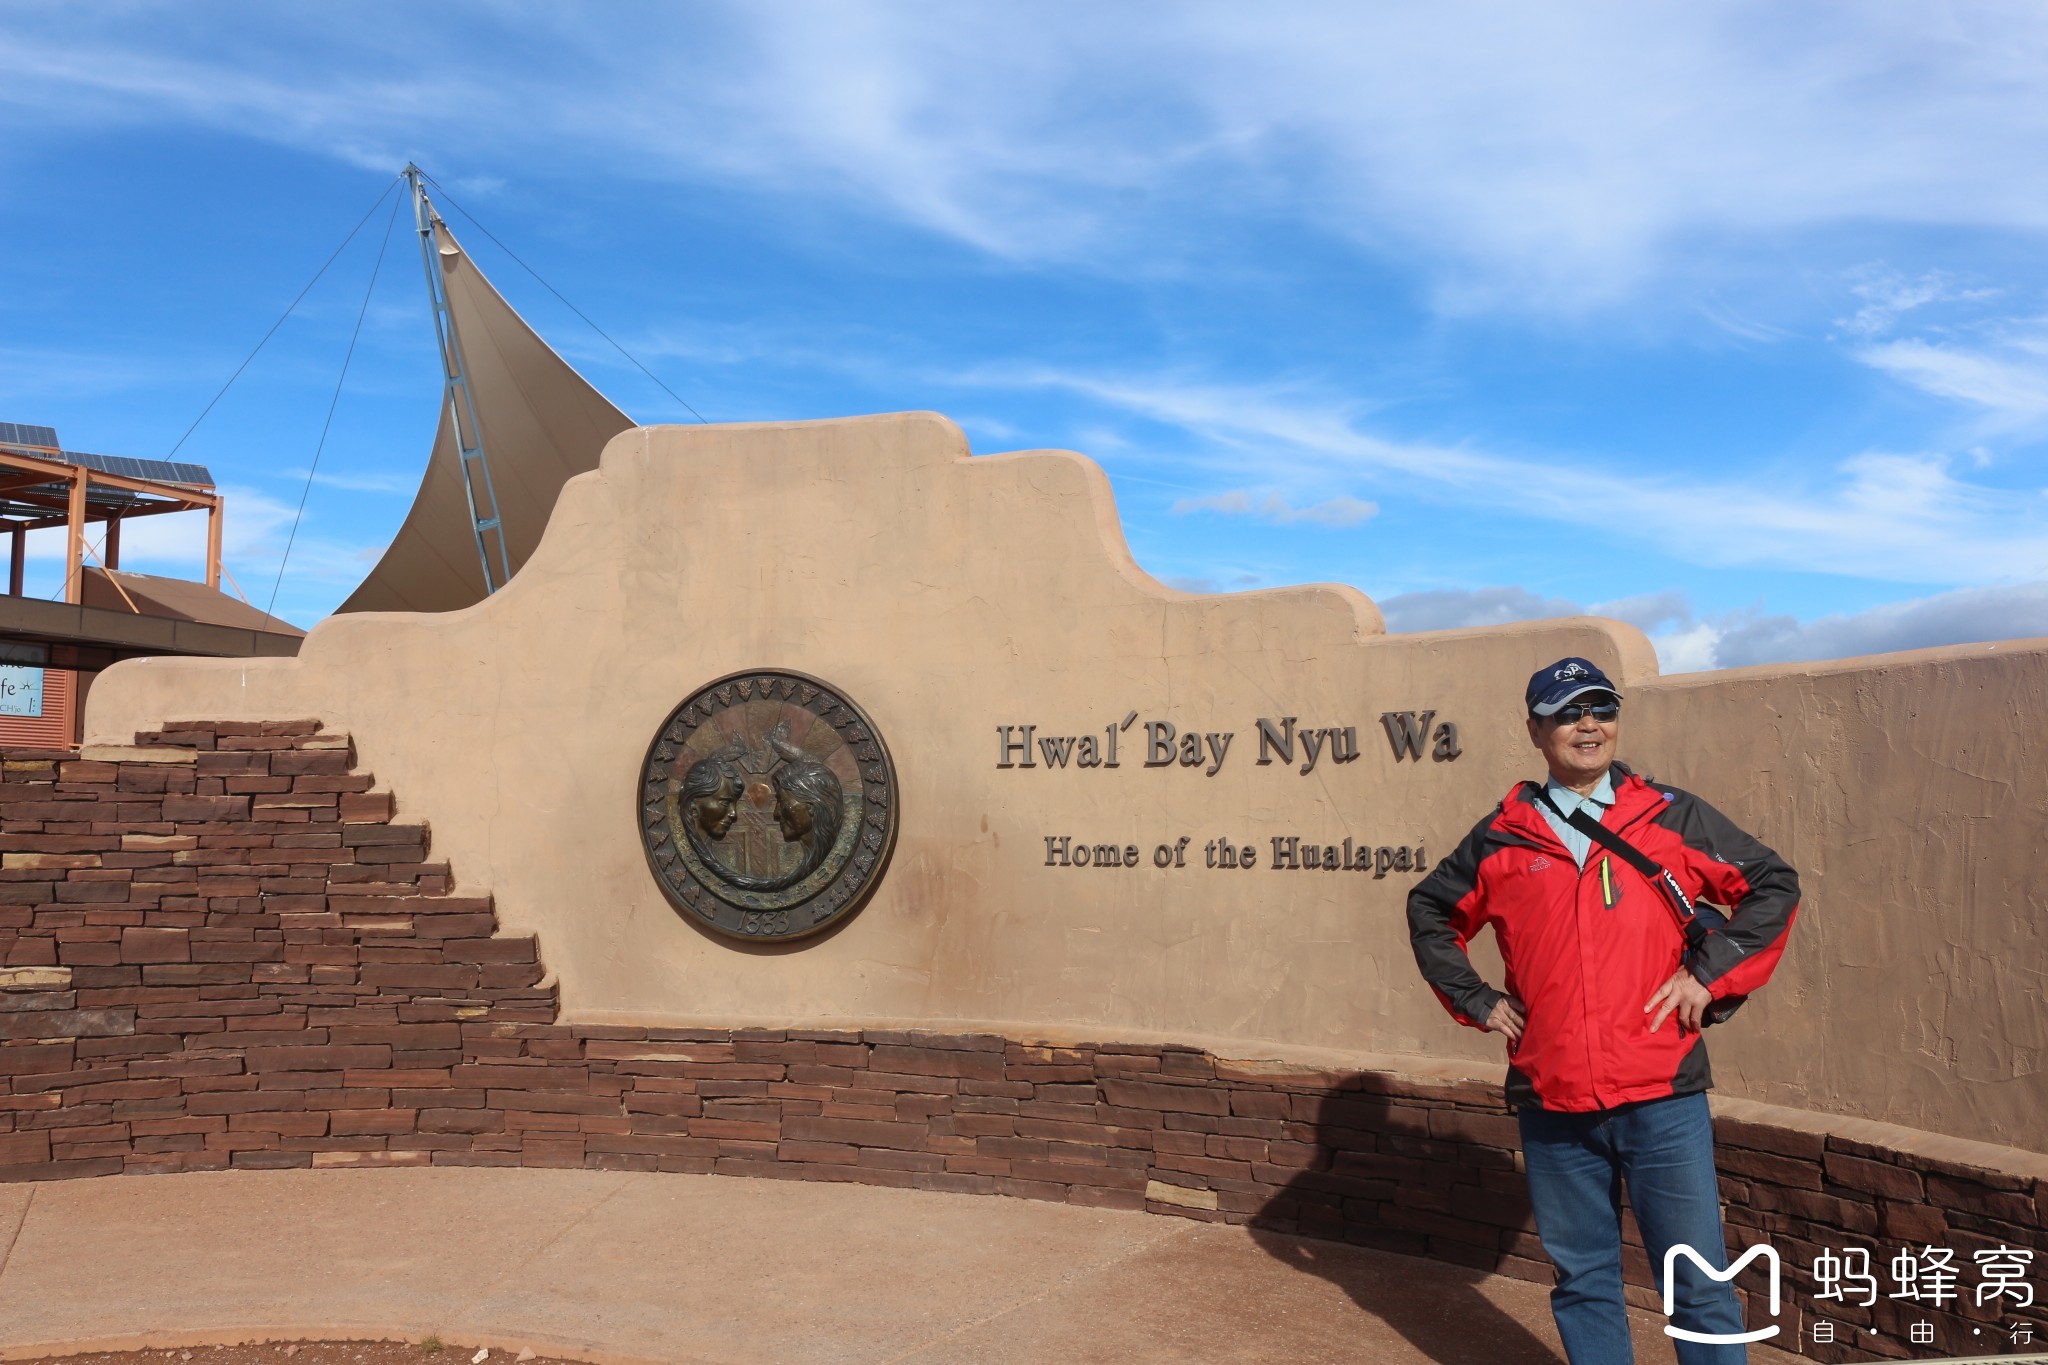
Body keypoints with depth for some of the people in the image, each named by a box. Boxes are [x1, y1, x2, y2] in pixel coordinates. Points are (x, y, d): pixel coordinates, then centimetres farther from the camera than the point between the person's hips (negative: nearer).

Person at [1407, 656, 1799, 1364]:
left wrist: (1710, 972, -2)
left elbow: (1774, 885, 9)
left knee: (1700, 1286, 4)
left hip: (1661, 1098, -1)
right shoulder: (1501, 837, 6)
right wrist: (1475, 1001, 8)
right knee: (1582, 1282, 14)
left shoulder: (1673, 817, 3)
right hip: (1551, 1104, 2)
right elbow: (1429, 912, 20)